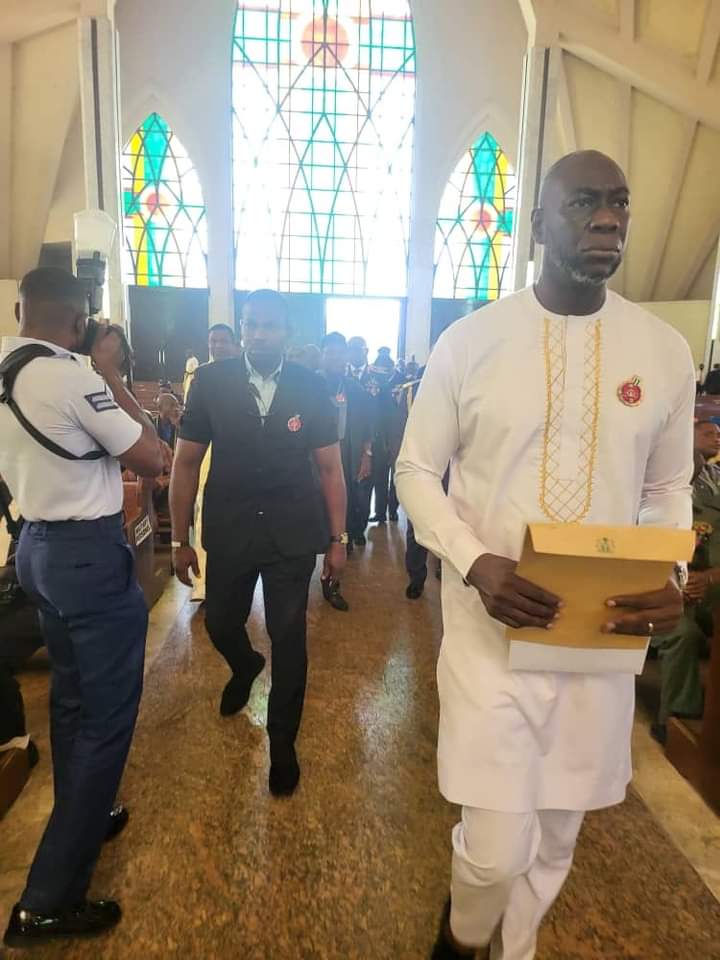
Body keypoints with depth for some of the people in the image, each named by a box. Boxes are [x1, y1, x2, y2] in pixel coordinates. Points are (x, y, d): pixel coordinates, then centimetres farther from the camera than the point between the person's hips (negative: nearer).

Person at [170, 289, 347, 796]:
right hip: (228, 531, 1)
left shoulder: (311, 387, -5)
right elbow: (187, 463, -1)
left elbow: (330, 468, -1)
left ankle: (282, 742, 31)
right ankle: (247, 666, 55)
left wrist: (338, 539, -1)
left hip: (294, 532, -1)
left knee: (289, 638, 8)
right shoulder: (210, 382, -5)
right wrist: (180, 540, -1)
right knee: (220, 624, 16)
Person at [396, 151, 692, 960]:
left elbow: (669, 488, 10)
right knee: (497, 848, 3)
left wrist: (667, 576, -11)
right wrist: (476, 564, -19)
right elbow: (415, 472, -2)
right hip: (490, 627, -3)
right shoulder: (469, 341, -7)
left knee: (556, 837, 19)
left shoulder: (665, 351, 2)